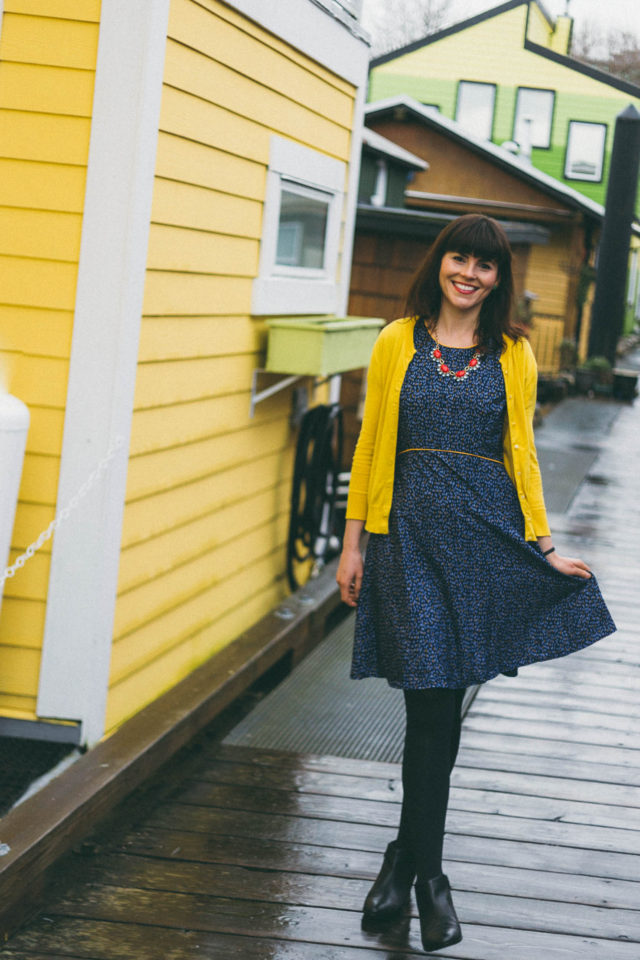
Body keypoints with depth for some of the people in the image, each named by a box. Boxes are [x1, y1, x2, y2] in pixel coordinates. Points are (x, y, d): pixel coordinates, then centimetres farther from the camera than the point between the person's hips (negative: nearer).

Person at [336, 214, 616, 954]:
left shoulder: (512, 354, 8)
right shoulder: (397, 344, 5)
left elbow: (521, 452, 8)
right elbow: (370, 446, 6)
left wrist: (543, 546, 2)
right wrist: (354, 543, 4)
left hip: (488, 533, 1)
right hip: (411, 532, -1)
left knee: (437, 705, 2)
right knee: (434, 705, -4)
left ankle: (410, 860, 19)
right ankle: (424, 873, 11)